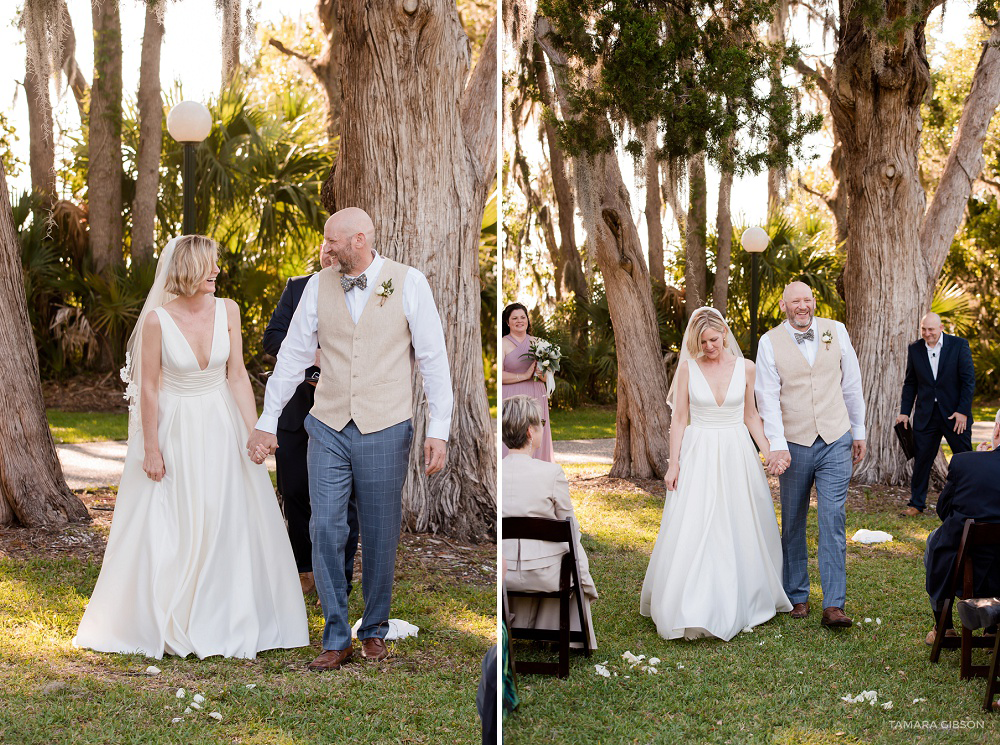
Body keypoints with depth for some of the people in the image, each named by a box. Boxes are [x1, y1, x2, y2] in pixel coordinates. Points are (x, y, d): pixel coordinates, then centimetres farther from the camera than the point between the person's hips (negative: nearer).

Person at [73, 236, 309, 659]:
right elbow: (149, 388, -9)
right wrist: (151, 450, -8)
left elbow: (237, 374, 1)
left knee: (230, 524, 5)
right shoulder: (157, 319, -14)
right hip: (174, 429, -3)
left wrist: (253, 431, -4)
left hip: (220, 428, 3)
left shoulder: (227, 311, -4)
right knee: (169, 532, 4)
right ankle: (166, 625, 18)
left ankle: (225, 621, 17)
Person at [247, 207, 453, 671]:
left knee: (380, 536, 6)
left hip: (385, 431, -2)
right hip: (328, 428, 2)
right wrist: (267, 421, 11)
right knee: (325, 532, -2)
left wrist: (438, 429, -7)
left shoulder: (408, 283, -3)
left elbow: (433, 358, -2)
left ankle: (374, 631, 24)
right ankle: (337, 640, 9)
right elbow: (293, 355, 11)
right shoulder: (319, 286, 5)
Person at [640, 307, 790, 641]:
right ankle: (691, 609, -2)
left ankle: (742, 603, 23)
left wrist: (768, 451, 0)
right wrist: (673, 463, -6)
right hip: (698, 455, -2)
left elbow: (750, 416, 10)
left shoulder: (745, 368, 2)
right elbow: (679, 418, 0)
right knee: (691, 532, -7)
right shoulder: (688, 369, -2)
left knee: (741, 530, 7)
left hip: (737, 453, 2)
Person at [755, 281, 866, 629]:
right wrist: (777, 445, -18)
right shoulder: (770, 342, -3)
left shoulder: (836, 331, 4)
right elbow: (767, 398, -8)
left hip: (836, 443, 1)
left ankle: (833, 605, -9)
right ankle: (797, 596, 23)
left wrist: (858, 432, 13)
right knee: (793, 523, 9)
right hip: (794, 444, 0)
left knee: (833, 520, -7)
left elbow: (852, 384, 11)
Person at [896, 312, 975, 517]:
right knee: (921, 459, 4)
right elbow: (910, 383, 10)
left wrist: (963, 411, -12)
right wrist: (904, 412, 3)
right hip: (926, 415, 2)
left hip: (955, 414, -2)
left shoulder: (959, 345, -5)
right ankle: (916, 504, 14)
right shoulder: (914, 349, 3)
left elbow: (969, 380, -6)